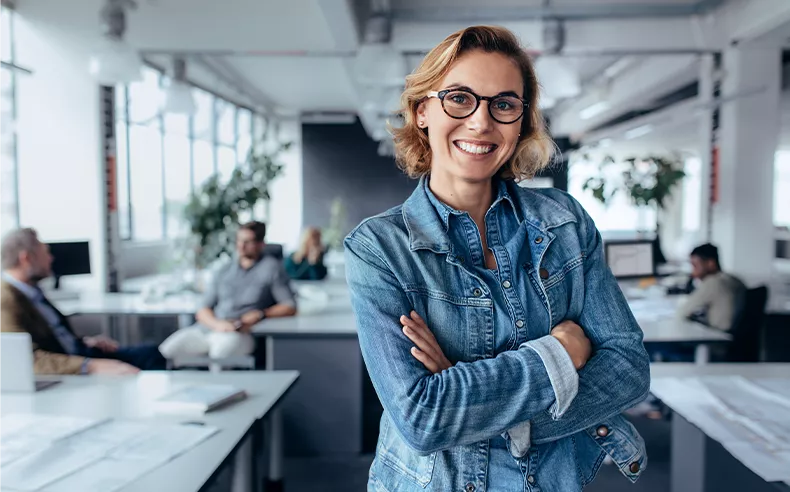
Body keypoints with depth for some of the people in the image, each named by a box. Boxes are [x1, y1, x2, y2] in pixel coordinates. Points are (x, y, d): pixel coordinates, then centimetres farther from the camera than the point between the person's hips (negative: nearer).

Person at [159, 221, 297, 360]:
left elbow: (290, 307, 4)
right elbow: (203, 311, 15)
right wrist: (218, 324, -7)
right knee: (168, 349, -22)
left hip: (241, 333, -4)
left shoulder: (271, 267, 9)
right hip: (207, 328, 4)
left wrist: (260, 314, -10)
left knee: (220, 352, -38)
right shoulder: (225, 272, 22)